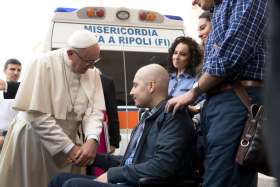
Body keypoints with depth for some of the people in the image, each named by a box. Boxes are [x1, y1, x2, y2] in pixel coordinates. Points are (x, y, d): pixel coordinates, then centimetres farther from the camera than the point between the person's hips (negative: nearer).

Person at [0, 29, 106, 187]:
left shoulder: (93, 73, -1)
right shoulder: (45, 64, -18)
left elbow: (95, 111, -5)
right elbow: (37, 115, -21)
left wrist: (92, 139, -25)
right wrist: (69, 148, -21)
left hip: (66, 142, 4)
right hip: (33, 140, -4)